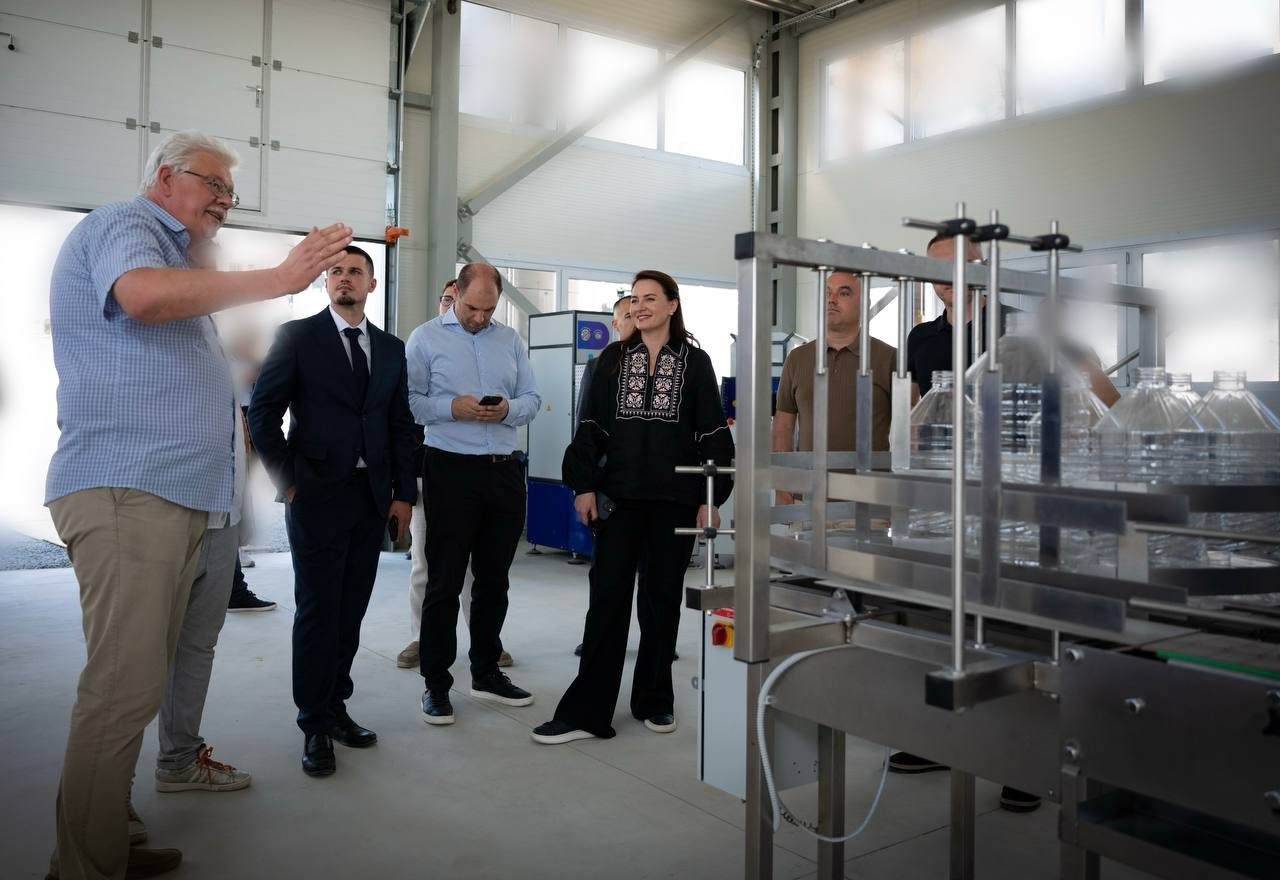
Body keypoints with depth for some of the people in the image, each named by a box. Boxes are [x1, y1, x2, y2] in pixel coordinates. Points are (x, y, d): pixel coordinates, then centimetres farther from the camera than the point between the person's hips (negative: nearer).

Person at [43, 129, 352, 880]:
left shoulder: (174, 254, 27)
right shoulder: (123, 224, -2)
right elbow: (142, 293, -26)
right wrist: (279, 278, -24)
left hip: (179, 496, 10)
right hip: (128, 490, -10)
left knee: (137, 686, 12)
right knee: (124, 690, -9)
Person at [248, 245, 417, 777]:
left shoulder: (391, 348, 12)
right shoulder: (297, 336, 0)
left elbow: (401, 426, 12)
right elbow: (263, 413, -3)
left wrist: (403, 494, 7)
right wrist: (288, 481, -7)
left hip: (373, 499, 4)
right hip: (318, 495, -4)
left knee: (350, 611, 10)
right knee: (317, 612, 2)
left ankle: (334, 706, 24)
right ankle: (315, 725, 14)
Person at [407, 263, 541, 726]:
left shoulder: (511, 340, 13)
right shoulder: (426, 338, 1)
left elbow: (532, 400, 10)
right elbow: (408, 400, -6)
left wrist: (508, 409, -11)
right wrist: (451, 408, -20)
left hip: (505, 472, 4)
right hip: (451, 470, -4)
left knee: (494, 580, 13)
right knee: (444, 582, 2)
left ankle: (486, 672, 27)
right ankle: (436, 684, 13)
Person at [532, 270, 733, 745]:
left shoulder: (694, 362, 3)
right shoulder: (613, 359, 8)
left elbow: (713, 433, 1)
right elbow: (591, 426, 7)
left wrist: (711, 498, -4)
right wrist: (584, 485, -2)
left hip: (674, 499, -1)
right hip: (619, 496, 1)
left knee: (662, 599, 8)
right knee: (607, 598, -1)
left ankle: (655, 701, 23)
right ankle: (586, 710, 3)